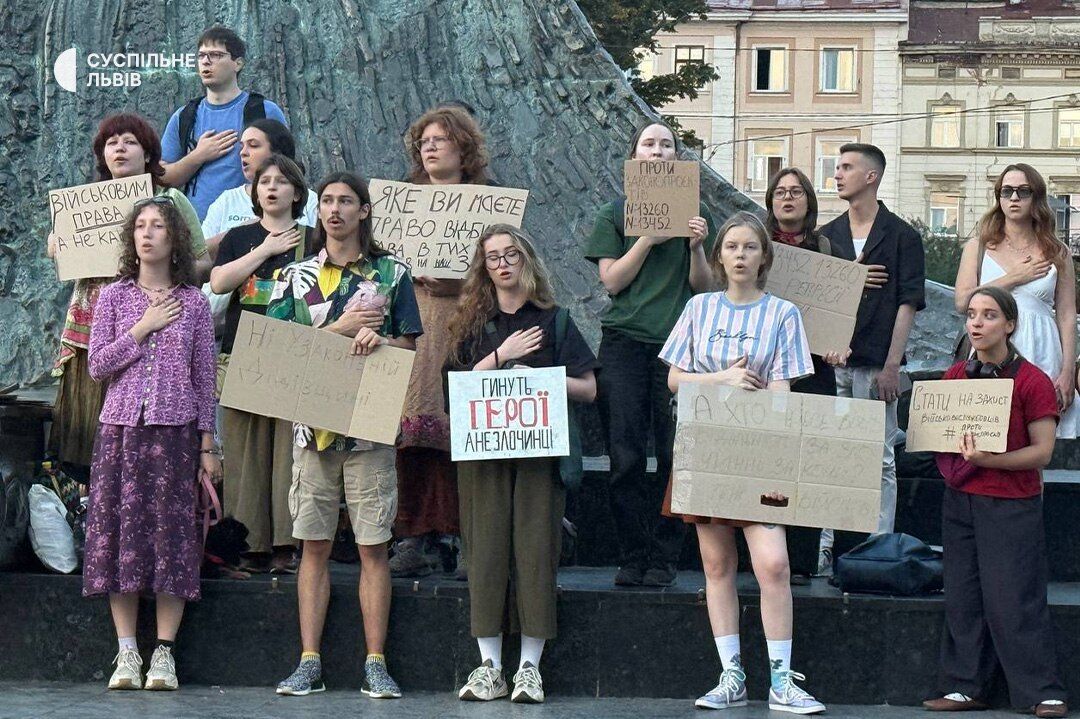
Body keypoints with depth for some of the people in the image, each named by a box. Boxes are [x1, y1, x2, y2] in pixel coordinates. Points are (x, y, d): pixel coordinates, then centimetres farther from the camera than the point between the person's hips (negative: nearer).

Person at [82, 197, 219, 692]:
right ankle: (126, 654, 4)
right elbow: (98, 366, 1)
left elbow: (204, 376, 7)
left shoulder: (193, 302, 6)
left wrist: (207, 445, 3)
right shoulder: (115, 297, 7)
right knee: (120, 527, -2)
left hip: (175, 428, -1)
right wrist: (143, 328, -8)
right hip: (121, 427, 1)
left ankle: (164, 653, 2)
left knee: (171, 530, -3)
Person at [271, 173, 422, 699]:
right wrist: (341, 328, -7)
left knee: (373, 546, -2)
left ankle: (375, 663, 1)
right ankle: (309, 662, 5)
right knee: (314, 545, 3)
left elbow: (409, 345, 9)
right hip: (313, 420, 1)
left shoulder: (391, 273, 9)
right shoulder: (295, 276, 11)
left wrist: (378, 340, -13)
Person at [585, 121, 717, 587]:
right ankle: (632, 555, 2)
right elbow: (612, 280, 1)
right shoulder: (615, 214, 11)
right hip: (624, 343, 0)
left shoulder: (695, 213, 12)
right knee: (626, 457, -4)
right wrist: (649, 238, -8)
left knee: (675, 455, -3)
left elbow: (704, 287, 8)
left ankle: (663, 557, 2)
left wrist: (696, 248, -9)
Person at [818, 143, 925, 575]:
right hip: (829, 361, 4)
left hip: (875, 363, -4)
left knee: (879, 461, 0)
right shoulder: (828, 236, 14)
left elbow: (907, 304, -4)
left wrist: (891, 366, -11)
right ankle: (825, 549, 7)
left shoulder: (901, 236, 1)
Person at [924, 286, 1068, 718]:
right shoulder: (955, 377, 9)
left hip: (1012, 504, -6)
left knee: (1013, 601, -7)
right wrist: (953, 463, -4)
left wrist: (988, 460, -24)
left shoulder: (1032, 381, -8)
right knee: (963, 598, 7)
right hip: (960, 501, 6)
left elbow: (1042, 451, -12)